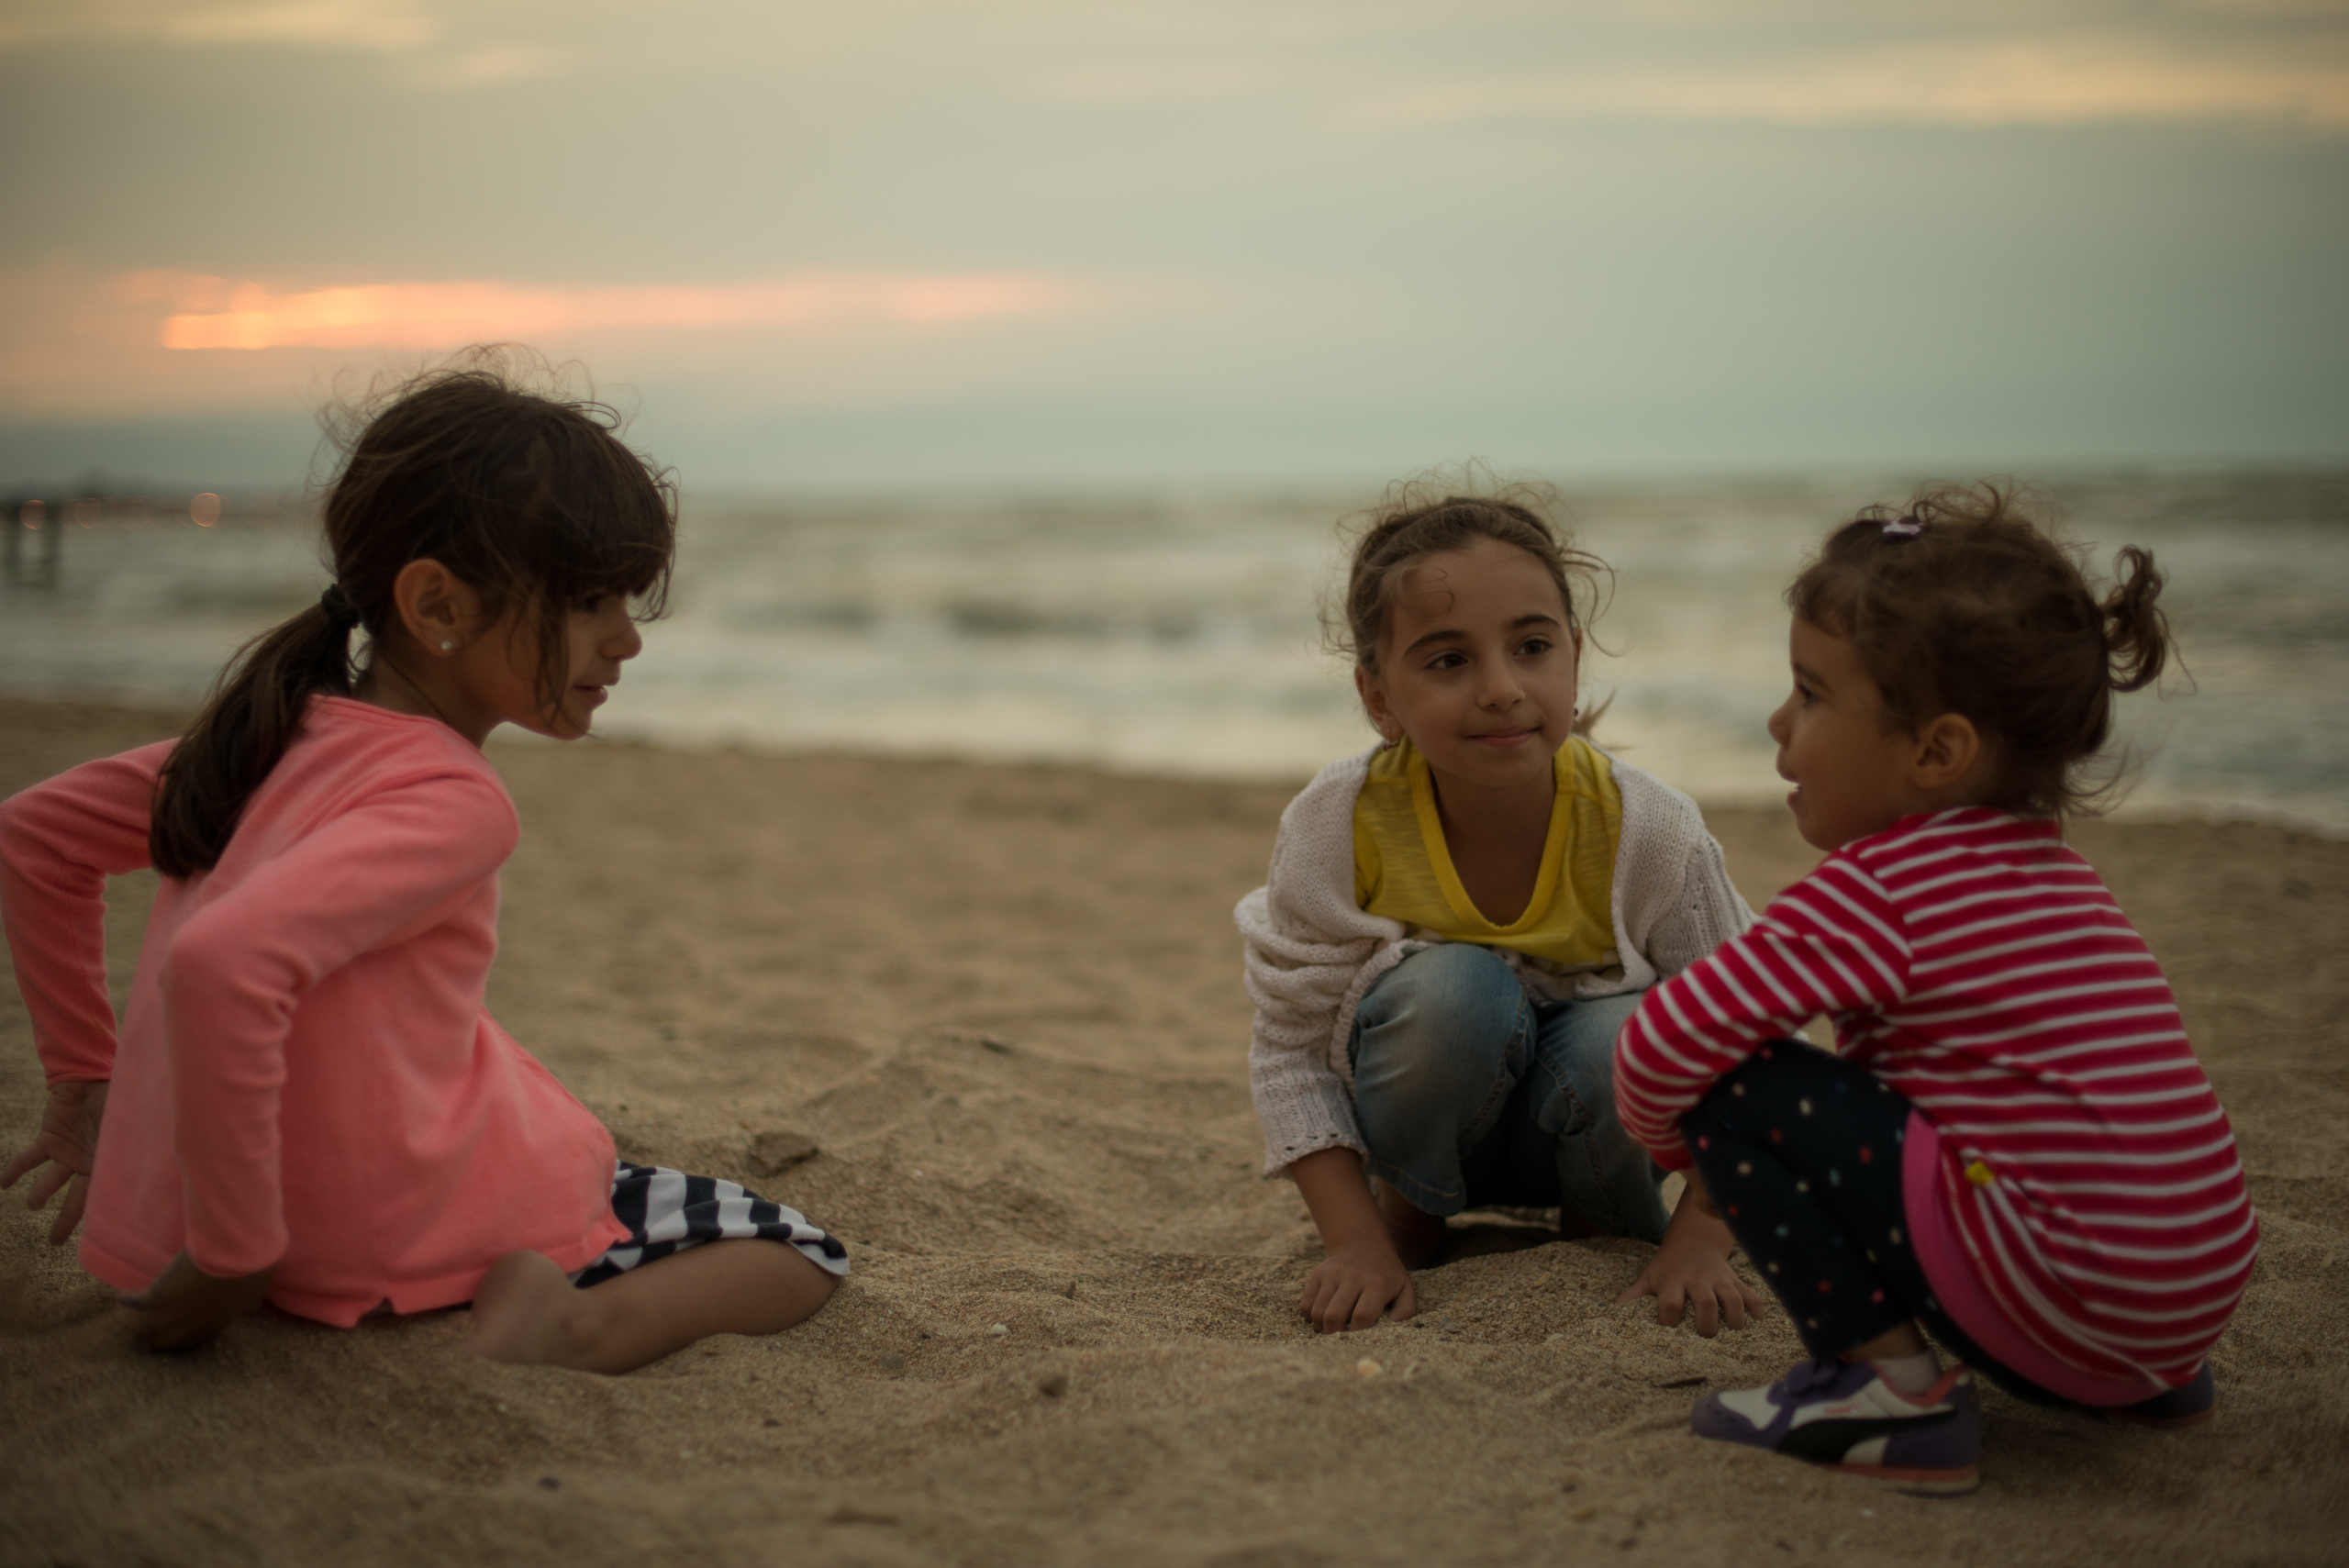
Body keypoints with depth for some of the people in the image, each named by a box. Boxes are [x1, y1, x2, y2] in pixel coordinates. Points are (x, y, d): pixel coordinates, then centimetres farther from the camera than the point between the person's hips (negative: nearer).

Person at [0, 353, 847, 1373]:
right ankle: (568, 1329, -21)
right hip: (394, 1241, -9)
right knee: (804, 1259, 3)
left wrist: (82, 1080, 24)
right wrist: (235, 1252, -28)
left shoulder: (284, 736, 6)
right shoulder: (450, 801, -20)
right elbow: (222, 962, -38)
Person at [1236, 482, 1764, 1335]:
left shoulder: (1648, 832, -24)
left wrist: (1699, 1244, -23)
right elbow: (1290, 1047, -15)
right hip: (1421, 1118, -1)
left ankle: (1610, 1228, 2)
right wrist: (1358, 1244, -23)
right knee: (1451, 990, -33)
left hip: (1576, 1121, 1)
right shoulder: (1339, 824, -24)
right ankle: (1409, 1209, -2)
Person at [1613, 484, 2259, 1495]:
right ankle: (2146, 1380, 24)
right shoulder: (2050, 869, 16)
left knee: (1733, 1083, -8)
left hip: (2065, 1289, -9)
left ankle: (1892, 1386, -5)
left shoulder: (1876, 889, -10)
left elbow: (1666, 1045, -13)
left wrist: (1673, 1144, 8)